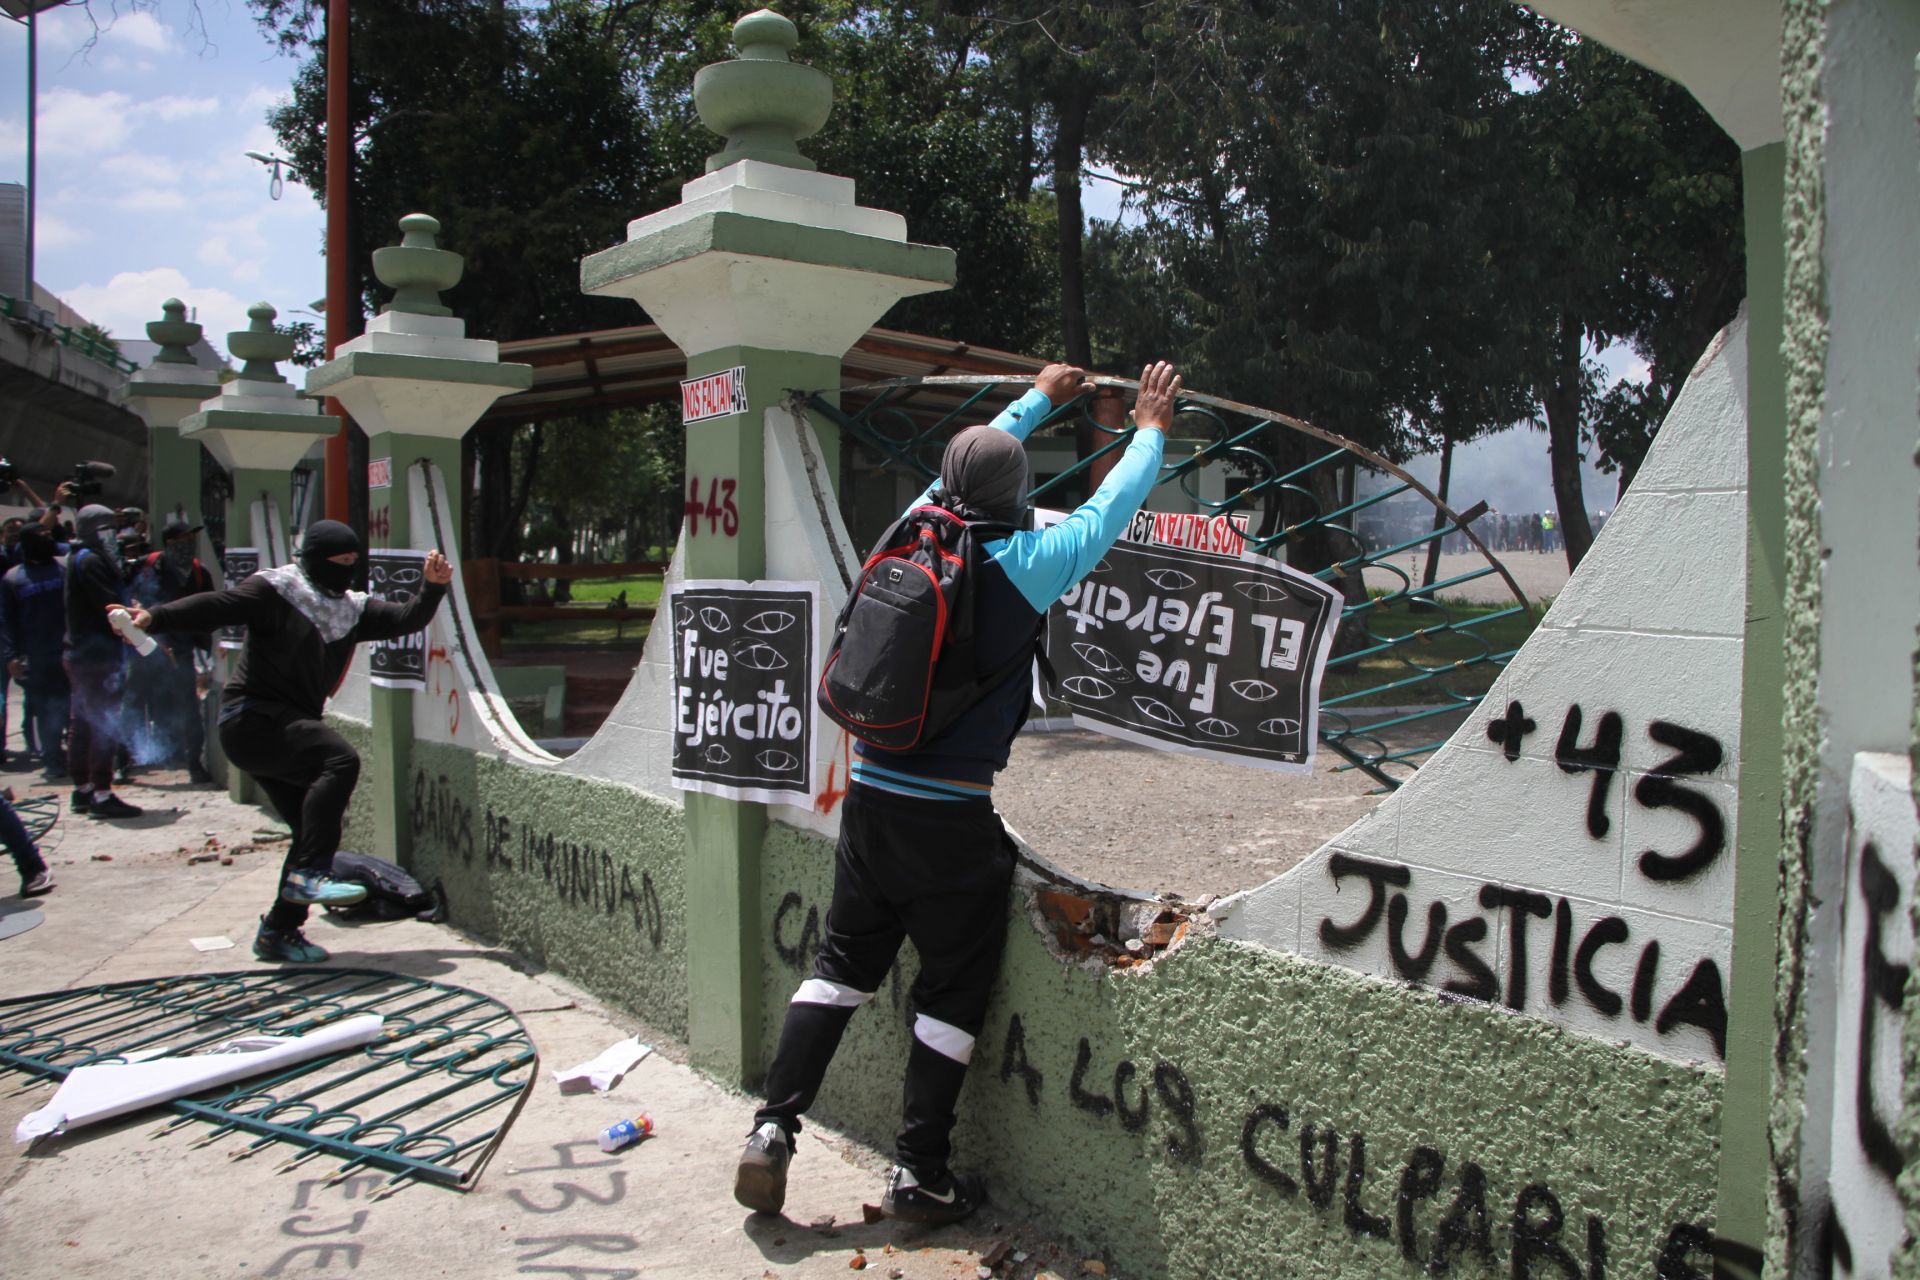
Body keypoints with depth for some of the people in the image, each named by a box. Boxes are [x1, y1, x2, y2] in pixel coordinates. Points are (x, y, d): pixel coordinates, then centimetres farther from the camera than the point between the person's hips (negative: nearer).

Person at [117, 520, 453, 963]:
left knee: (316, 824, 3)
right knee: (340, 759, -29)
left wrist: (433, 588, -9)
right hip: (253, 719, -8)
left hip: (289, 729, 8)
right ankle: (310, 874, -27)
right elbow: (216, 606, -18)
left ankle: (279, 930, 12)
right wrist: (155, 618, -31)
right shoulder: (275, 590, -6)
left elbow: (406, 619, 9)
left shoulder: (353, 608, 14)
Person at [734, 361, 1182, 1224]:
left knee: (842, 965, 18)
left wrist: (1037, 400, 38)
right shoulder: (1025, 563, -10)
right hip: (950, 820, -5)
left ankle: (772, 1129, 14)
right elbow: (1110, 508, 6)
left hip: (870, 797, 5)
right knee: (953, 992, 9)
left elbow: (969, 460, 23)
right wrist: (1151, 429, 23)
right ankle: (919, 1175, 17)